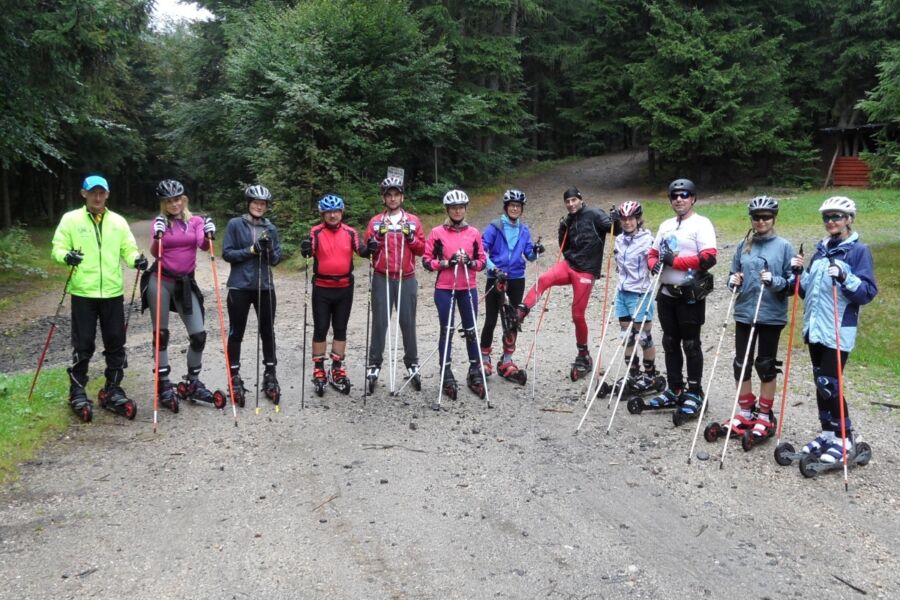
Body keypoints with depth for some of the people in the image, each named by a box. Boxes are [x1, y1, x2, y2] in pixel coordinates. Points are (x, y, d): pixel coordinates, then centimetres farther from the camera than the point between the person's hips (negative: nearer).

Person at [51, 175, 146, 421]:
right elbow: (57, 248, 0)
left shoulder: (118, 221, 8)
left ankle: (112, 391, 20)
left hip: (113, 292, 3)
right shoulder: (71, 219, 1)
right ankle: (77, 393, 16)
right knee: (83, 346, 2)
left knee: (116, 344, 7)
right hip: (83, 293, -3)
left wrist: (136, 259, -14)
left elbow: (128, 249, 8)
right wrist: (66, 256, -22)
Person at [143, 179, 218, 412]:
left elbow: (204, 245, -11)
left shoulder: (196, 221, 5)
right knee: (161, 334, 3)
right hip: (160, 281, -2)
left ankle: (193, 383, 16)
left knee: (199, 335, -1)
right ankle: (164, 386, 10)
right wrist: (158, 237, -30)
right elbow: (155, 252, -12)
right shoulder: (159, 222, 1)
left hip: (186, 282, 2)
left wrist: (209, 235, -30)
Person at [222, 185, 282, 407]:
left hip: (265, 287, 3)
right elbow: (227, 253, -6)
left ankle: (270, 376, 18)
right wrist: (251, 250, -16)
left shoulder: (270, 228, 7)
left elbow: (276, 259, 6)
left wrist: (268, 249, -14)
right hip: (240, 287, -2)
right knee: (236, 333, 5)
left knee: (268, 332, 7)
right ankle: (235, 378, 14)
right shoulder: (235, 224, -1)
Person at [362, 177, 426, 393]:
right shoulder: (375, 222, 7)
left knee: (408, 322, 4)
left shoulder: (413, 221, 8)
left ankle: (412, 364, 14)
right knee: (379, 322, 0)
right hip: (382, 279, 0)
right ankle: (374, 365, 7)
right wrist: (378, 237, -12)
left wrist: (411, 237, -10)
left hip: (406, 280, 0)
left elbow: (422, 249, 6)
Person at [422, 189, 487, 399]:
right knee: (447, 331, 4)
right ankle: (446, 375, 12)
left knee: (471, 331, 7)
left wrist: (471, 262, -11)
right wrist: (446, 263, -14)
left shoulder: (474, 233, 6)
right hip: (444, 289, -2)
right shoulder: (437, 232, 0)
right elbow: (427, 260, 0)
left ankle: (475, 373, 18)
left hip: (468, 289, 2)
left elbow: (482, 261, 9)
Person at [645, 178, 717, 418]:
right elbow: (653, 252, 19)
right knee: (670, 343, 12)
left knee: (691, 344, 1)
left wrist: (675, 261, -17)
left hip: (690, 295, -7)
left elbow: (709, 257, -18)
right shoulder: (666, 225, 15)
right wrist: (654, 263, -5)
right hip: (667, 293, 7)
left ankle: (694, 392, 11)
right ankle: (674, 390, 23)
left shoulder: (701, 224, -8)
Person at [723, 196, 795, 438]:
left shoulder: (784, 246, -4)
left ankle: (765, 416, 21)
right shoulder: (743, 245, 7)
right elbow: (734, 275, 14)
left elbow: (792, 284, -4)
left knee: (765, 365, 7)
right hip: (744, 314, 4)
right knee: (741, 364, 7)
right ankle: (746, 412, 24)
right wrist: (733, 281, -7)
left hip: (771, 316, -3)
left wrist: (775, 281, -22)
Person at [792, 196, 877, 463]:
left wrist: (844, 277, -26)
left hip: (838, 331, -7)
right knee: (820, 383, 12)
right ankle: (828, 433, 24)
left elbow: (868, 292, -13)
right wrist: (800, 273, 1)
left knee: (829, 384, -8)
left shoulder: (859, 251, -6)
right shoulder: (822, 249, 13)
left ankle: (844, 438, 8)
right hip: (815, 328, 7)